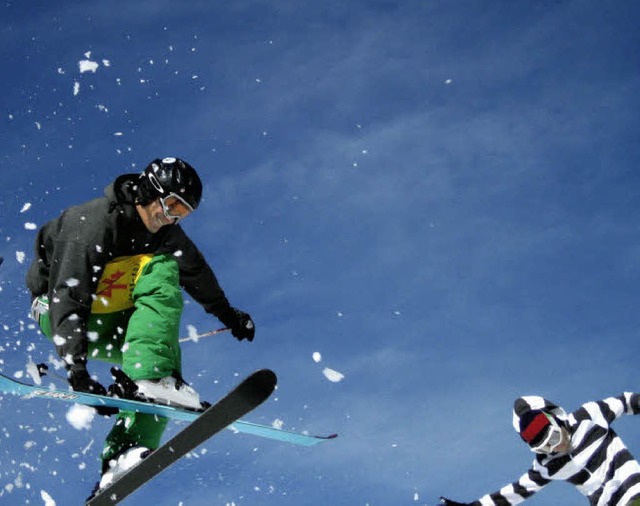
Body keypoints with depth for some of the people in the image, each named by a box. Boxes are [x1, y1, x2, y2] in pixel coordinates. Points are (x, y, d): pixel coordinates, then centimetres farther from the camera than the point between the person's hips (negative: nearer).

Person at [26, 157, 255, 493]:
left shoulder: (165, 232, -3)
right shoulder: (95, 223, -26)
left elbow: (196, 272, 17)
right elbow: (67, 298, -33)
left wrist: (228, 314, 29)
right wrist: (77, 369, -42)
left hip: (108, 320, 7)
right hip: (57, 312, -7)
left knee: (167, 351, -19)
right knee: (159, 270, -26)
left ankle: (125, 453, -27)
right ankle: (149, 377, -43)